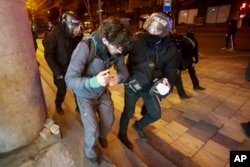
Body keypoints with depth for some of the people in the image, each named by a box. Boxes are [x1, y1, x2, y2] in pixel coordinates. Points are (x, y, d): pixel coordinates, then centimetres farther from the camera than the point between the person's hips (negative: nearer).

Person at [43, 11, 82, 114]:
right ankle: (58, 105, 37)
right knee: (62, 90, 8)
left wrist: (79, 35, -16)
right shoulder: (53, 35, -14)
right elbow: (48, 55, -13)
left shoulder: (72, 34, -2)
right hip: (60, 69, -3)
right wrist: (57, 72, -16)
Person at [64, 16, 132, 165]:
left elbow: (124, 71, -10)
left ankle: (102, 136, 55)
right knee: (92, 129, 2)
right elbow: (69, 79, -33)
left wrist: (118, 77, -34)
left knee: (109, 120, 18)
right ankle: (91, 153, 37)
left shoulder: (116, 49, -19)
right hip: (86, 95, -4)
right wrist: (94, 82, -51)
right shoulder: (85, 48, -34)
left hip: (103, 92, 5)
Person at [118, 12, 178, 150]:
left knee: (155, 114, 14)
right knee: (128, 112, 12)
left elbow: (170, 70, -5)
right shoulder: (136, 41, -21)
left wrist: (167, 83, -25)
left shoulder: (169, 48, -11)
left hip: (150, 85, 4)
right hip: (132, 84, -3)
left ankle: (138, 125, 47)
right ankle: (122, 135, 42)